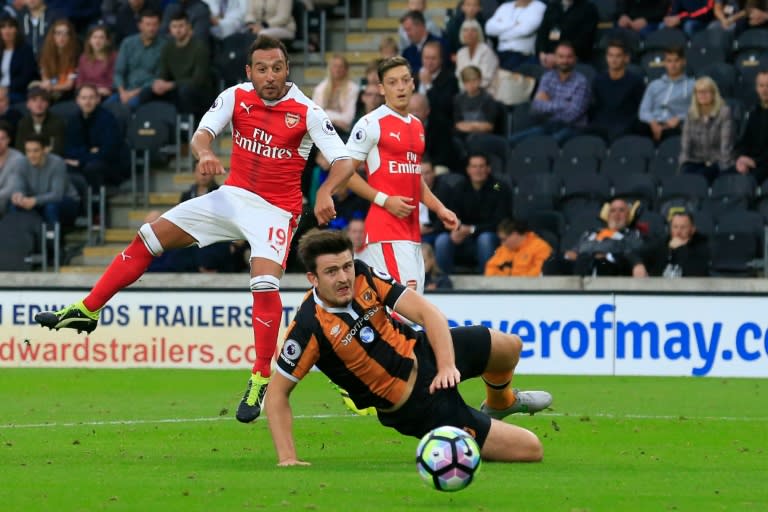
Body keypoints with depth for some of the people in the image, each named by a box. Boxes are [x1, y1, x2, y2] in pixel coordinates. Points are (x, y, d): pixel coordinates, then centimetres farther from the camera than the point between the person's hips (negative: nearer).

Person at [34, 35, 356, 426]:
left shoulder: (306, 112, -14)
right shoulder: (236, 97, -3)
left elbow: (344, 162, -17)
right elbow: (202, 133, -13)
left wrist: (326, 191, -38)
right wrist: (204, 152, -37)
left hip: (275, 210, -5)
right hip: (233, 196, 5)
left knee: (265, 285, -27)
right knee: (149, 237, 1)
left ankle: (261, 381, -13)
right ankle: (86, 311, 10)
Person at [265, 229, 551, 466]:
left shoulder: (363, 277, -15)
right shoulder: (309, 328, -29)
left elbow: (427, 313, -16)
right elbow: (277, 392, -21)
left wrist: (447, 365, -30)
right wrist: (287, 457, -28)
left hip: (421, 352, 5)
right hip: (416, 403, -5)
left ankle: (500, 403, 50)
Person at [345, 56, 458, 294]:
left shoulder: (417, 125, 18)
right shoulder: (371, 123, -7)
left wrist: (439, 208, 16)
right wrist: (384, 200, -16)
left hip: (412, 228, 8)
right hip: (385, 226, -8)